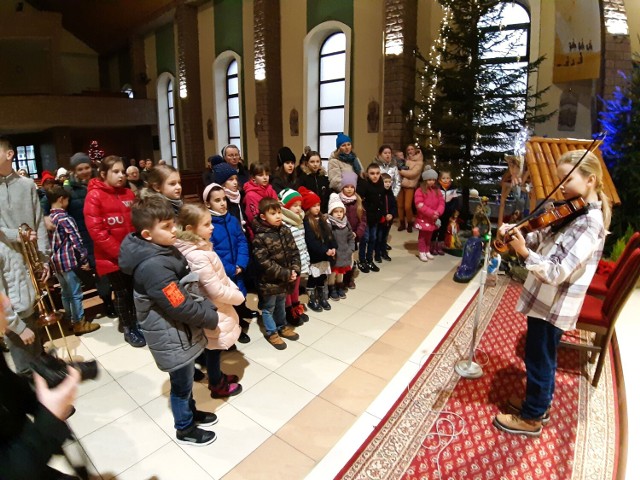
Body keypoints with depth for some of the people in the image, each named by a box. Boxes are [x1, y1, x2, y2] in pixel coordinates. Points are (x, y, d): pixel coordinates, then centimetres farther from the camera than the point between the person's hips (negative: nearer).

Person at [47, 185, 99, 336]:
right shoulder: (64, 218, -16)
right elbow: (76, 240, -19)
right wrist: (85, 259, -12)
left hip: (56, 261, 8)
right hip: (68, 260, -8)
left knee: (65, 292, 18)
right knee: (75, 294, 2)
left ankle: (70, 320, 29)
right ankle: (79, 323, 10)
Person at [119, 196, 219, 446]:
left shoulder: (163, 249, 0)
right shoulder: (153, 266, -31)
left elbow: (188, 286, 10)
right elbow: (181, 307, -28)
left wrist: (207, 306, -1)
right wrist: (211, 317, -14)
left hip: (182, 331, 8)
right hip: (172, 337, -8)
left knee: (185, 379, 27)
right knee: (181, 383, 14)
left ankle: (191, 412, 49)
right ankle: (185, 429, 37)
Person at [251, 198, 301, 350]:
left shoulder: (285, 231, -1)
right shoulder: (260, 238, -21)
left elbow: (294, 252, 2)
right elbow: (265, 263, -23)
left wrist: (294, 270, -13)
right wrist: (286, 274, -22)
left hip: (285, 279, 6)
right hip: (269, 281, -5)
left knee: (281, 305, 25)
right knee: (269, 308, 14)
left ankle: (282, 326, 45)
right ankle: (271, 333, 33)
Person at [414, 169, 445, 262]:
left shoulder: (437, 190, 5)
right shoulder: (420, 191, -12)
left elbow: (441, 203, 0)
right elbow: (420, 205, -21)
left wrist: (438, 212, -19)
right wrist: (432, 213, -25)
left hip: (434, 219, 5)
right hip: (423, 219, -5)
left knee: (429, 236, 16)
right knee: (422, 236, 5)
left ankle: (427, 251, 28)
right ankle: (421, 252, 15)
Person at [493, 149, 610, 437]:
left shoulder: (589, 223, -24)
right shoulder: (574, 214, 5)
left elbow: (557, 273, -29)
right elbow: (542, 239, 7)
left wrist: (524, 253, -37)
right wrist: (517, 232, -10)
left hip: (553, 304, -9)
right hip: (548, 300, 9)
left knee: (539, 360, 8)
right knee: (542, 357, 24)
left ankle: (531, 418, 28)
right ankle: (539, 403, 44)